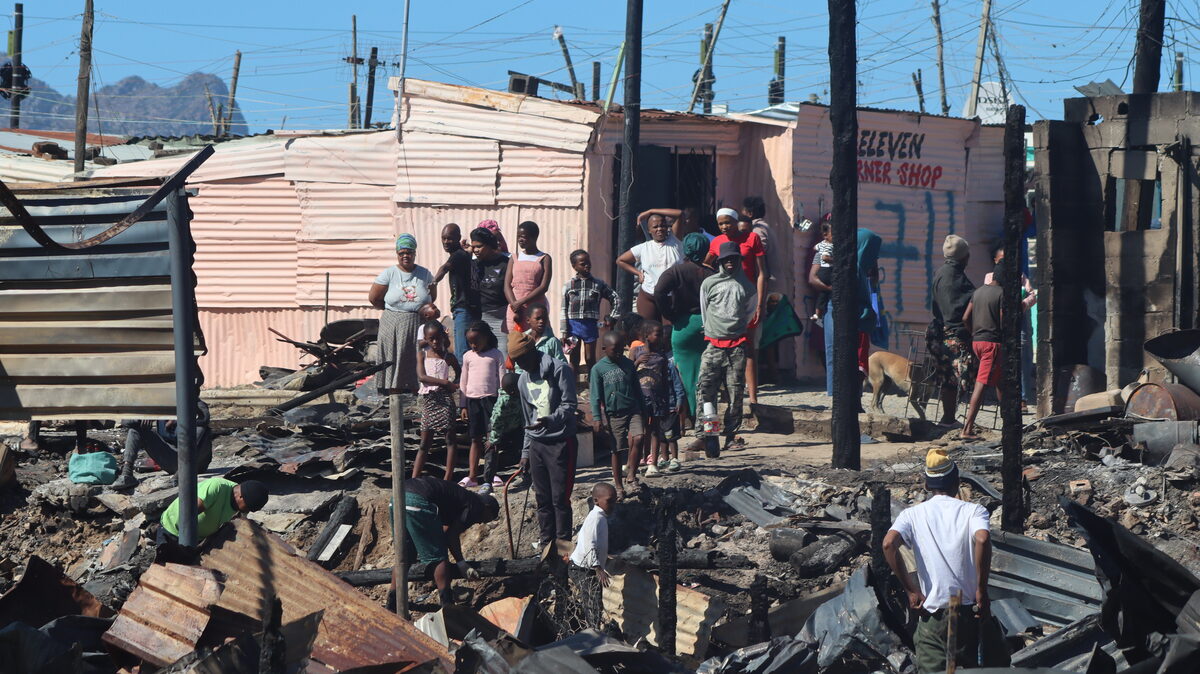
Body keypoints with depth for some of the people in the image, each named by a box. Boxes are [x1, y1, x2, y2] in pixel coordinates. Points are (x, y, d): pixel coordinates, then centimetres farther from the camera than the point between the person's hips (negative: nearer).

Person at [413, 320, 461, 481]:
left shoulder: (448, 356, 6)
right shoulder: (422, 354, 5)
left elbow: (459, 373, 21)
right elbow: (421, 377, -8)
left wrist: (453, 385, 0)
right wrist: (445, 382, -15)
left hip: (445, 397, -1)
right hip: (428, 399, 1)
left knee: (450, 438, -3)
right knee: (425, 442, 6)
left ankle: (448, 478, -2)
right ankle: (414, 478, 5)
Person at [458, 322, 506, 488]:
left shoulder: (495, 355, 0)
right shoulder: (468, 356, 9)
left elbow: (502, 379, 0)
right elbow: (463, 382, 12)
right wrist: (463, 405, 8)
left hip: (490, 398, -3)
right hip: (472, 399, 3)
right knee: (475, 439, 5)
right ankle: (471, 476, 4)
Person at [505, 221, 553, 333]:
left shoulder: (544, 259, 4)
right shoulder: (514, 259, 13)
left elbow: (544, 287, -6)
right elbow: (507, 286, 5)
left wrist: (521, 302, -13)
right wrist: (514, 304, -12)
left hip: (536, 308, -3)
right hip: (515, 309, 3)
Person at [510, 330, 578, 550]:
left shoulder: (559, 370, -9)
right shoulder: (523, 380, 12)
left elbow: (569, 406, -14)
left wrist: (551, 421, -31)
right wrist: (526, 451, 16)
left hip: (560, 442, -6)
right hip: (537, 443, 6)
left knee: (560, 497, -5)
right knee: (543, 498, 8)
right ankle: (545, 544, 16)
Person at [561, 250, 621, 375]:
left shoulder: (599, 284, 2)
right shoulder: (568, 286, 1)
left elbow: (616, 298, 11)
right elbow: (564, 310, 2)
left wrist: (612, 317, 3)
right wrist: (564, 332, -3)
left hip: (590, 325, 0)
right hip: (573, 324, 0)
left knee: (590, 360, 7)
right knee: (574, 360, 6)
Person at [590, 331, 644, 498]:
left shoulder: (629, 365, 7)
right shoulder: (598, 369, -3)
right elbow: (595, 396, -3)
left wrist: (643, 414, 15)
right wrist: (596, 418, -11)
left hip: (633, 411, 2)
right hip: (613, 414, -2)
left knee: (637, 438, -22)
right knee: (617, 450, 3)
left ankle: (631, 474, -5)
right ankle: (618, 486, 14)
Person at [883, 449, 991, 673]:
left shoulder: (912, 514, 5)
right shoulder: (973, 511, 1)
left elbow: (889, 544, -13)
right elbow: (982, 539, -20)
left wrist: (911, 590, -6)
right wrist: (982, 590, -13)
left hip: (930, 614, 0)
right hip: (966, 612, 0)